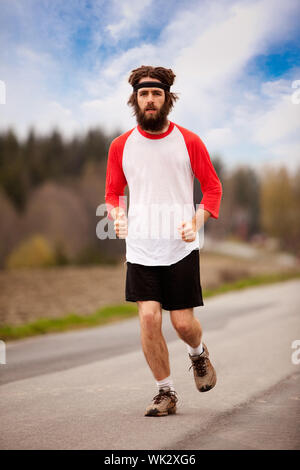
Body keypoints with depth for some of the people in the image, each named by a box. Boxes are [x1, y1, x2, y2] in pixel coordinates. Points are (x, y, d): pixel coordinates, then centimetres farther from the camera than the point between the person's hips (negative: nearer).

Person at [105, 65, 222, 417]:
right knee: (148, 318, -9)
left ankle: (198, 353, 37)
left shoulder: (189, 142, 0)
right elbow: (113, 193, 15)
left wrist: (197, 220, -11)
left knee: (183, 322, -1)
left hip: (181, 247, -1)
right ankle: (165, 393, 8)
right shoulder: (121, 146, 5)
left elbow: (212, 187, 7)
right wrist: (117, 216, -7)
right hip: (140, 248, 1)